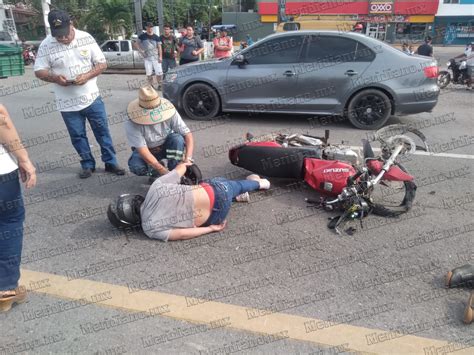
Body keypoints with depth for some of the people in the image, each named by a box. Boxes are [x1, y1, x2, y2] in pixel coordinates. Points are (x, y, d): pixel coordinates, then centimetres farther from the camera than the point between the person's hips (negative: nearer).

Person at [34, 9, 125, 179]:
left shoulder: (86, 38, -5)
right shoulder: (46, 45, -6)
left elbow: (102, 64, -2)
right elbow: (39, 71, -2)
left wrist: (86, 76, -19)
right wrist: (55, 78, -22)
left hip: (92, 98, 0)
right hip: (67, 103, 0)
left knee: (102, 132, 7)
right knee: (78, 136, 10)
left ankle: (111, 162, 21)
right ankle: (88, 164, 27)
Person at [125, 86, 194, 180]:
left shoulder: (169, 112, -25)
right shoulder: (132, 125, -31)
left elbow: (187, 134, -23)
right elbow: (144, 152, -34)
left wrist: (188, 158, -38)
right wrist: (165, 173, -40)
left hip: (166, 146, 2)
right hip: (147, 151, -1)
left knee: (177, 138, -32)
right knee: (136, 167, -33)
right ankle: (154, 172, 1)